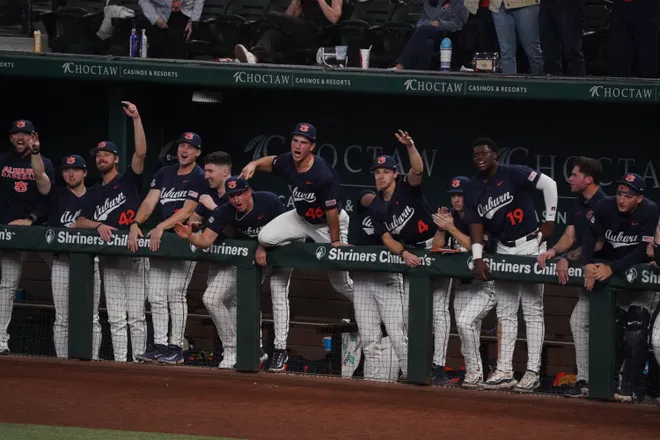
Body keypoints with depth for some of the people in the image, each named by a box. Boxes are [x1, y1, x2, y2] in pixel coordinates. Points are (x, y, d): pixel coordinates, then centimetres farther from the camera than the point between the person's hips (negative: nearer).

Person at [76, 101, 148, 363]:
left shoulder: (128, 180, 5)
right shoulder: (93, 193, 17)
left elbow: (141, 153, -10)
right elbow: (80, 222, 8)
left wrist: (136, 119, -15)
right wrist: (98, 225, -13)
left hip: (133, 254, -5)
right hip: (109, 258, 5)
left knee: (136, 316, -7)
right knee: (116, 318, 3)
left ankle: (139, 360, -8)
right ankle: (119, 362, 3)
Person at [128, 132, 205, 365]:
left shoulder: (199, 178, -6)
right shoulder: (164, 173, 13)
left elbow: (188, 210, -15)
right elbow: (150, 201, 3)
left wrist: (161, 227, -25)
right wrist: (136, 224, -14)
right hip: (159, 241, 6)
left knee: (175, 292, -13)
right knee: (156, 295, 3)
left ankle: (176, 347, -9)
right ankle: (159, 345, 8)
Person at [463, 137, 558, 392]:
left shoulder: (513, 174, -12)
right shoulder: (472, 190, 5)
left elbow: (549, 184, -15)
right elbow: (476, 226, 1)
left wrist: (550, 221, -13)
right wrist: (478, 258, -12)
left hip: (530, 246, -6)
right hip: (503, 250, 6)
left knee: (532, 311, -5)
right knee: (505, 313, 7)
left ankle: (533, 372, -5)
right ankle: (504, 372, 10)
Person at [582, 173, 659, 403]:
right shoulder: (605, 207, -11)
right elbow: (590, 237, -13)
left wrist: (612, 269, -35)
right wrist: (587, 264, -32)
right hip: (608, 269, 4)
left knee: (635, 333, -15)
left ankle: (629, 387, -10)